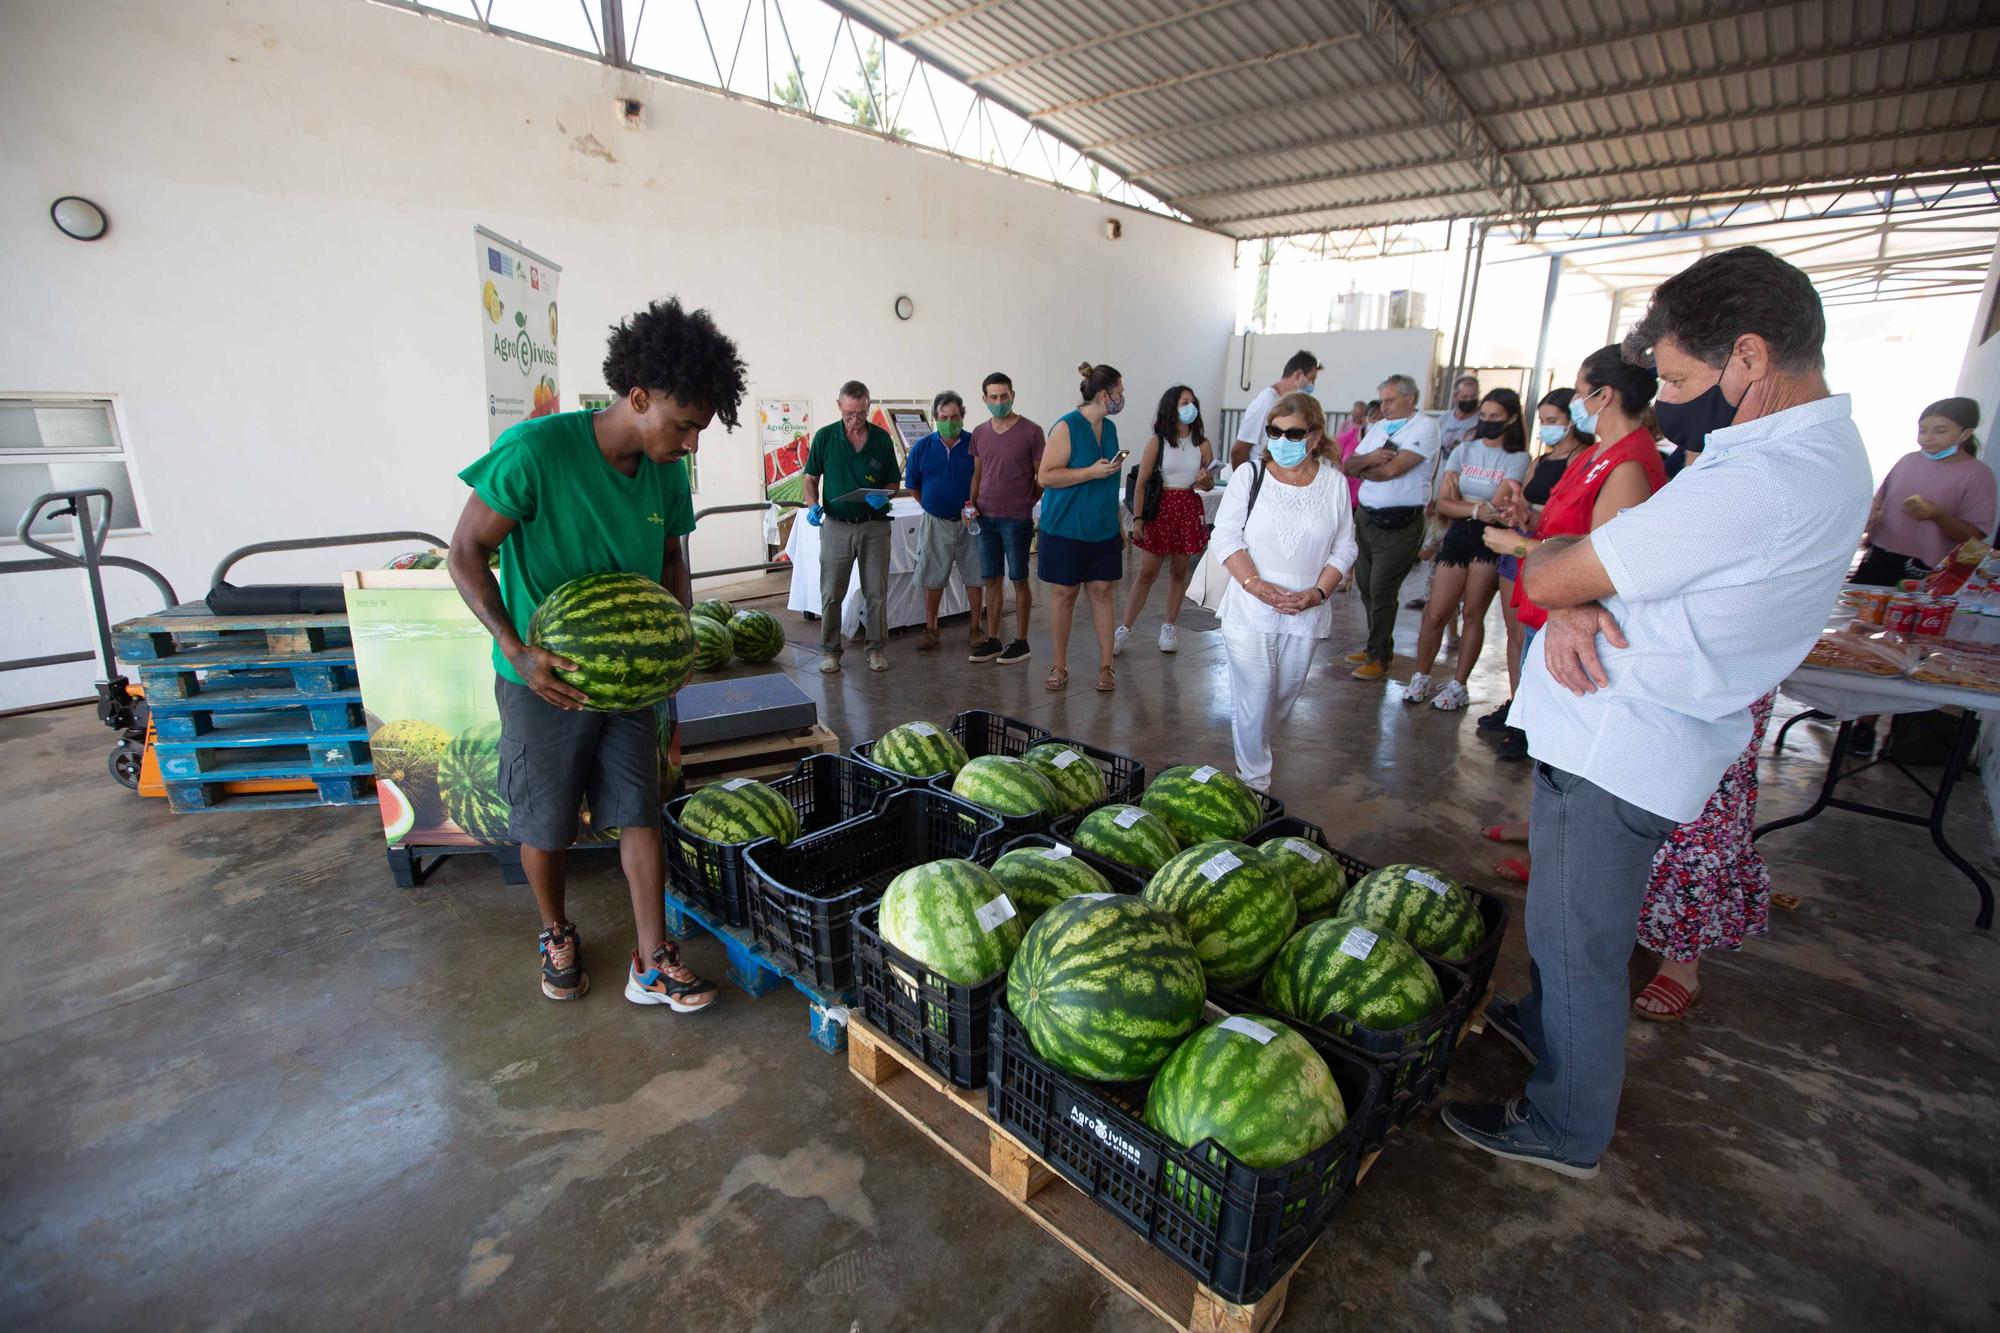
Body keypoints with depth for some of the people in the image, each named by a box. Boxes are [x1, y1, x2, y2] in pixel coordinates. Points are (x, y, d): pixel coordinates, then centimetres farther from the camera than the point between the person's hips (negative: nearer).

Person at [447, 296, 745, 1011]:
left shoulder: (667, 471, -4)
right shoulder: (536, 449, -21)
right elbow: (466, 554, -15)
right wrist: (517, 649, -25)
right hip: (543, 680, -4)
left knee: (640, 816, 6)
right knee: (545, 825, 12)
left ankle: (651, 963, 18)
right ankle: (556, 934, 39)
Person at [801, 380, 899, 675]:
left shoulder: (882, 438, 3)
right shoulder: (825, 436, 1)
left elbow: (893, 482, 9)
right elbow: (810, 477, 7)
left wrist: (884, 496, -13)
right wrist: (813, 505, -11)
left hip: (874, 526, 1)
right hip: (836, 526, 0)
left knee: (876, 593, 5)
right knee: (831, 594, 3)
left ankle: (877, 648, 18)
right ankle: (830, 650, 16)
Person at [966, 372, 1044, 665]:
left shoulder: (1031, 431, -4)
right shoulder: (979, 433, 10)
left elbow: (1042, 475, 1)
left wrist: (1028, 503, -1)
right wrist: (973, 503, 4)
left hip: (1017, 519, -4)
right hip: (985, 517, 5)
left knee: (1019, 579, 2)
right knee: (991, 579, 9)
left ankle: (1020, 642, 12)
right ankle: (992, 641, 17)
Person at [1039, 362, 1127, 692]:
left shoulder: (1110, 428, 10)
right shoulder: (1066, 427, -12)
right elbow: (1045, 476, -16)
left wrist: (1119, 524, 21)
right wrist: (1092, 472, -22)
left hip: (1103, 528, 6)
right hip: (1066, 528, -5)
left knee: (1102, 592, 5)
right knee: (1064, 594, 3)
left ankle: (1106, 665, 13)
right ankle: (1060, 666, 15)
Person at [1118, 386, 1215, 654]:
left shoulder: (1202, 444, 4)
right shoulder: (1157, 442, -5)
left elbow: (1208, 484, 12)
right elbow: (1141, 482, -5)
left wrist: (1205, 480, -12)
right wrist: (1138, 517, -10)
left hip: (1189, 509, 3)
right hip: (1160, 508, -3)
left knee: (1179, 571, 9)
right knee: (1147, 572, -2)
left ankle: (1170, 627, 23)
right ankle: (1124, 628, 5)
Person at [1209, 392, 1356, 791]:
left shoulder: (1334, 483, 3)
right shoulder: (1250, 474, -2)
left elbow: (1344, 548, 6)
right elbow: (1226, 536, -6)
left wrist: (1318, 593, -10)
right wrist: (1255, 585, -18)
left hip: (1306, 614, 3)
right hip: (1250, 609, -3)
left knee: (1285, 696, 15)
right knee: (1254, 697, -2)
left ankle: (1253, 749, 40)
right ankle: (1254, 780, 14)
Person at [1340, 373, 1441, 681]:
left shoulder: (1424, 427, -8)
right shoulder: (1378, 427, 14)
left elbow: (1392, 469, -19)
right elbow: (1348, 466, 8)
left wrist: (1363, 469, -2)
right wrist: (1370, 458, -12)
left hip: (1399, 525, -7)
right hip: (1367, 517, 7)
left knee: (1382, 592, -4)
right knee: (1365, 585, 12)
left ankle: (1380, 659, 8)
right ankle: (1375, 646, 26)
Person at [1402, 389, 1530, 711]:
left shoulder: (1518, 459, -1)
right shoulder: (1464, 451, 8)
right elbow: (1443, 504, -2)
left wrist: (1459, 499, -11)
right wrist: (1477, 509, -17)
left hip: (1491, 539, -2)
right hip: (1458, 535, 3)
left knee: (1473, 614, 1)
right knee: (1435, 614, -1)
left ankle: (1458, 687, 13)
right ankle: (1421, 678, 16)